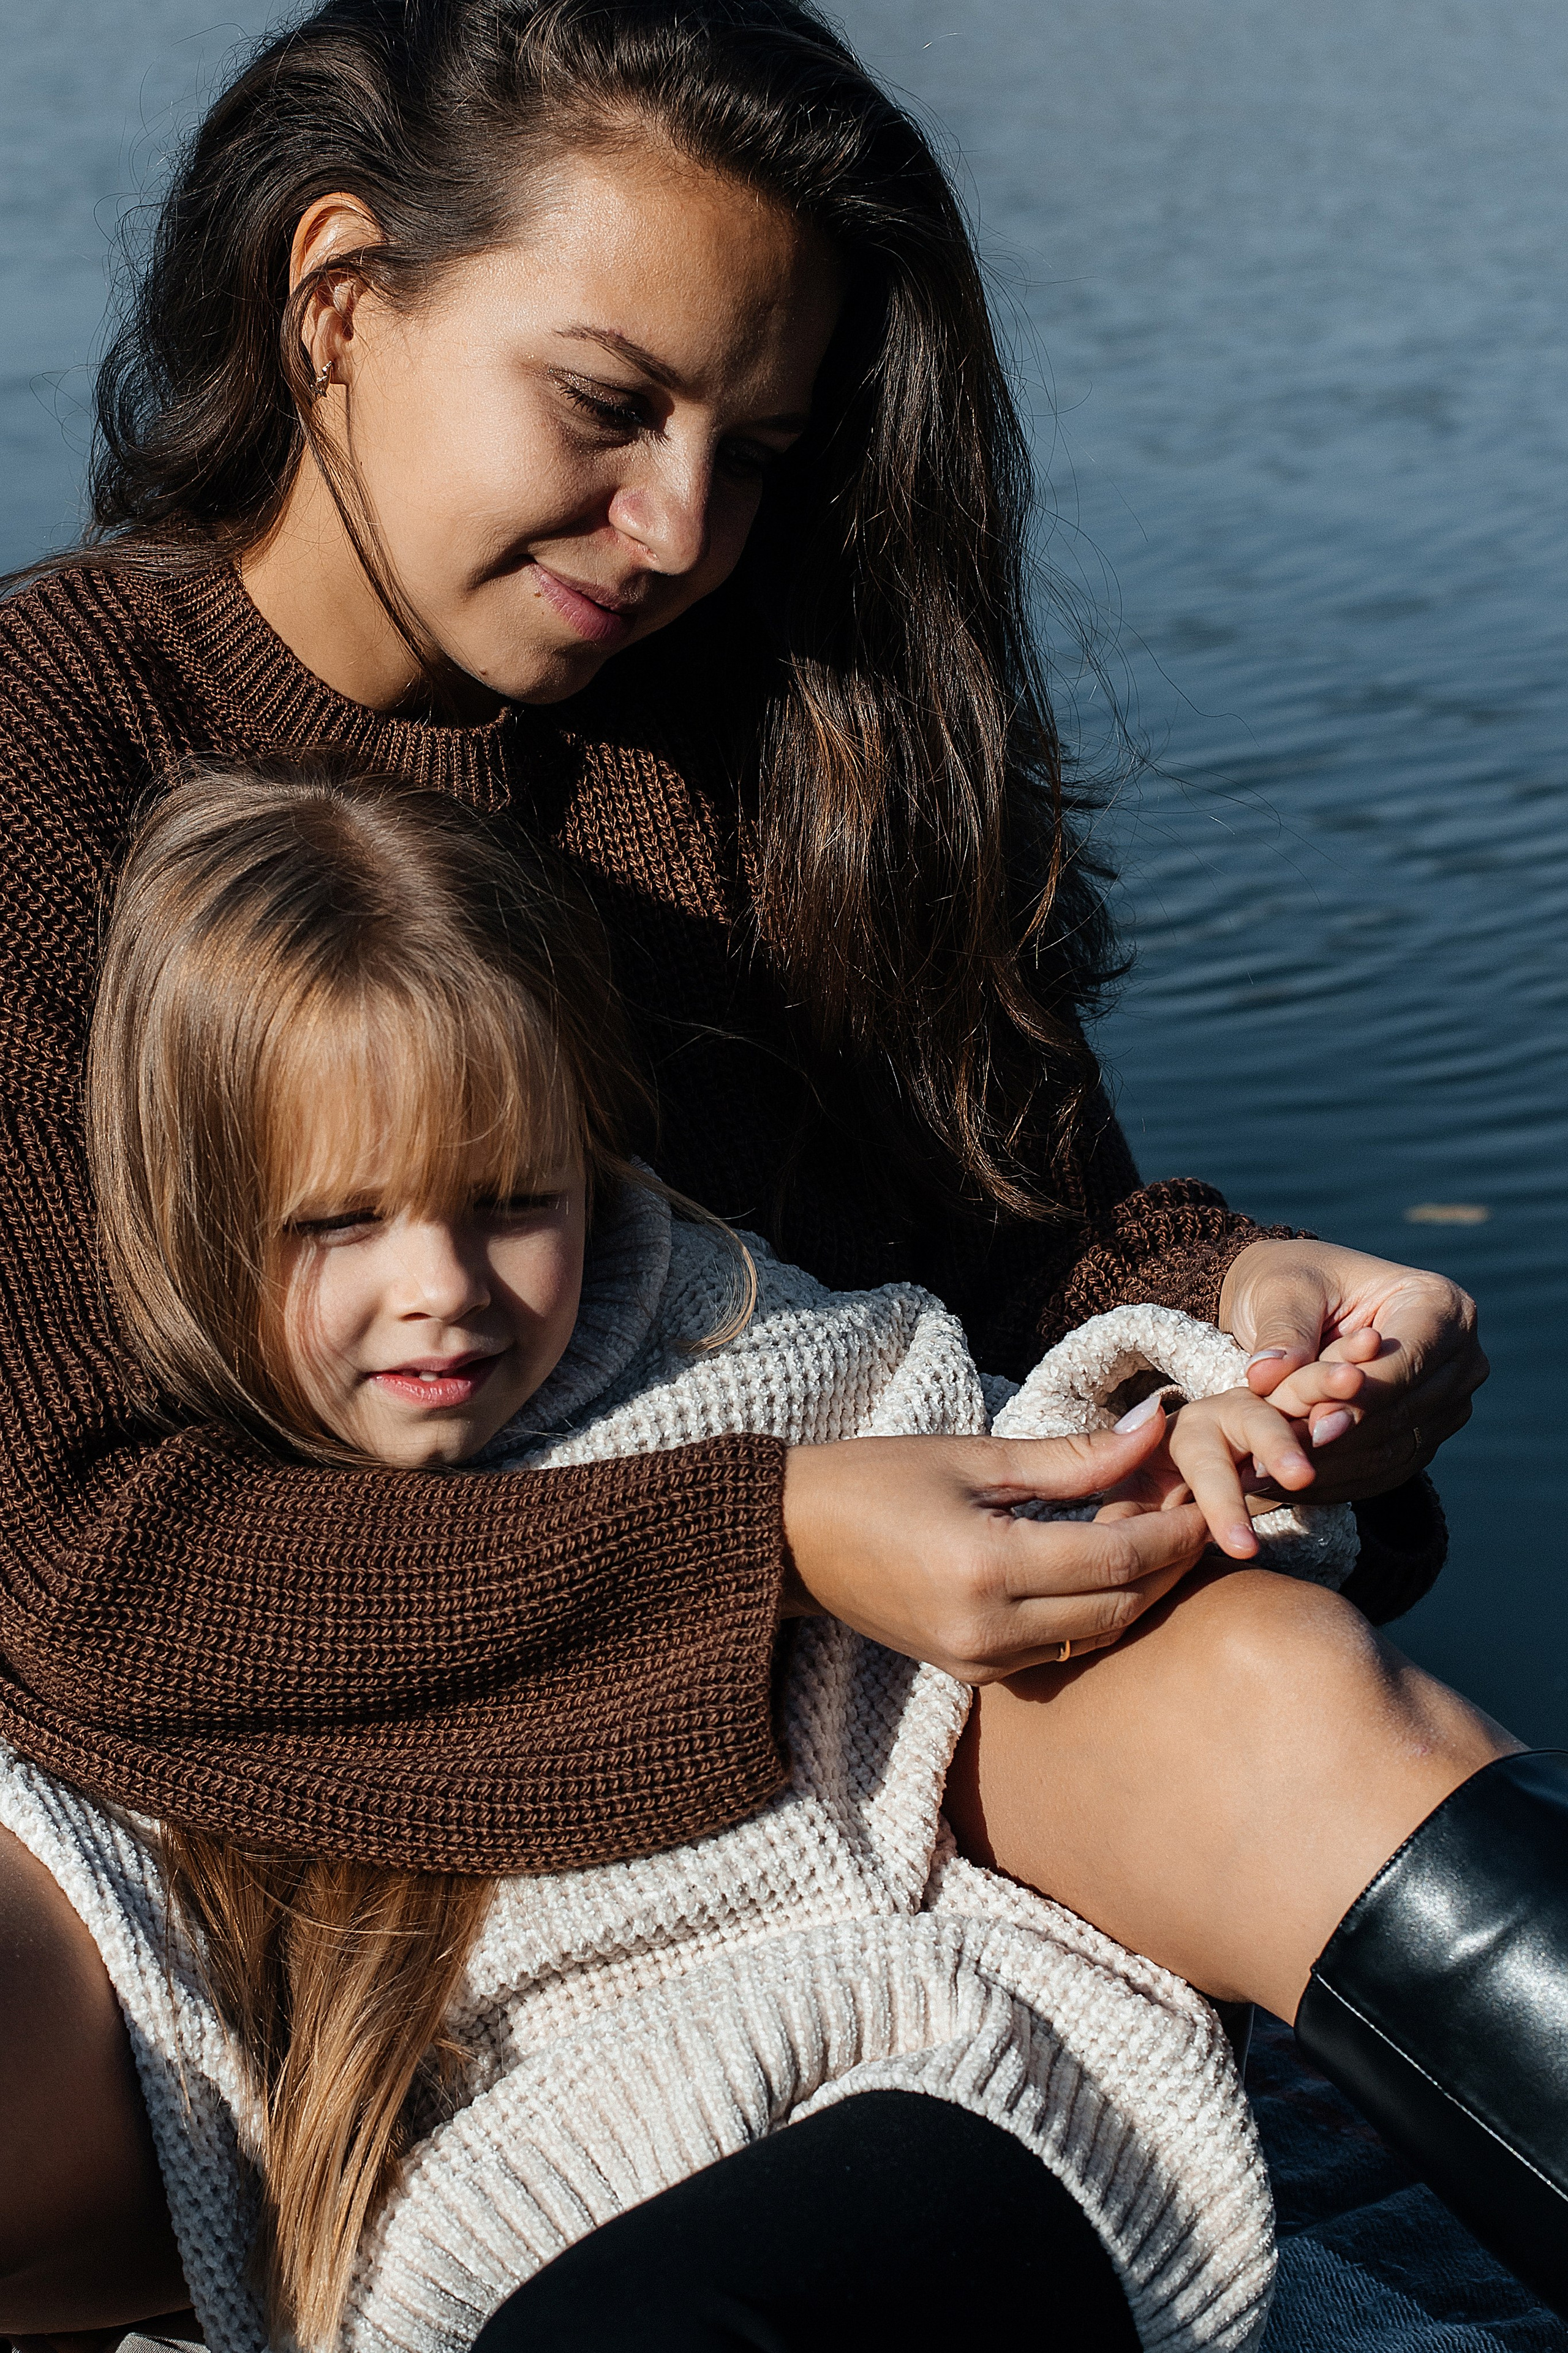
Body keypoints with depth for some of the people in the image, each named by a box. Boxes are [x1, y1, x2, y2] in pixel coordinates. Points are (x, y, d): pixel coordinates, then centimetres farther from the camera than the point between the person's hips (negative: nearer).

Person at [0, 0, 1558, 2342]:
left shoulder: (765, 744, 6)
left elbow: (1015, 1206, 10)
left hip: (773, 1743, 3)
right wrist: (773, 1535, -23)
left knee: (1276, 1689, -29)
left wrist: (1228, 1296, -15)